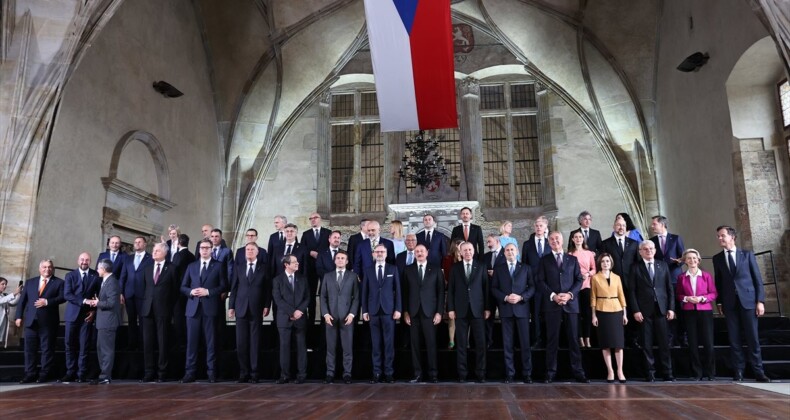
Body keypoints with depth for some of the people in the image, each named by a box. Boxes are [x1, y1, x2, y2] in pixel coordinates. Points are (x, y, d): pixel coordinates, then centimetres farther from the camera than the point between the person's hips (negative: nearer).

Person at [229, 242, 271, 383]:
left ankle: (254, 373, 7)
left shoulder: (264, 268, 5)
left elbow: (268, 288, 2)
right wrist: (231, 306, 4)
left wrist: (267, 306, -6)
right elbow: (234, 288, 10)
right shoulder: (238, 267, 12)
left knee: (255, 343, 1)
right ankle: (243, 373, 11)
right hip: (241, 309, 2)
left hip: (256, 309, -2)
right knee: (241, 343, 2)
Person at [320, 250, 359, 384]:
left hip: (347, 316, -1)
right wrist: (325, 314, -5)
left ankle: (347, 373, 7)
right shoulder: (327, 276, 11)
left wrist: (352, 314, -8)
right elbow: (323, 297, 7)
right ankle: (330, 373, 9)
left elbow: (356, 297, 3)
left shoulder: (353, 276, 7)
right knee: (330, 347, 3)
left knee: (347, 347, 0)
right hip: (330, 316, 1)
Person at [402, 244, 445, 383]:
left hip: (429, 311, -1)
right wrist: (405, 311, 0)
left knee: (431, 343, -2)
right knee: (415, 344, 2)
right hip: (413, 312, 2)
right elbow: (405, 292, 8)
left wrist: (439, 312, -4)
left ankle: (433, 374, 5)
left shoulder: (436, 270, 6)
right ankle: (417, 374, 7)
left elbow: (441, 292, 3)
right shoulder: (408, 270, 10)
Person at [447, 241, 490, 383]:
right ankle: (462, 374, 11)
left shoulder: (481, 267, 6)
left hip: (478, 309, 0)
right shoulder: (455, 268, 7)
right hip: (461, 310, 0)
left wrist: (487, 308, 0)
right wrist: (450, 308, -2)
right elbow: (451, 289, 5)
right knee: (461, 343, 4)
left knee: (480, 343, 0)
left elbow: (486, 288, 5)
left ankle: (480, 373, 9)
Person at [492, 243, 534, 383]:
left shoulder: (526, 268, 10)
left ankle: (527, 373, 8)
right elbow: (494, 289, 5)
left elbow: (532, 287, 4)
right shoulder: (498, 269, 11)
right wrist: (505, 298, -11)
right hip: (506, 309, 1)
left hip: (522, 308, 0)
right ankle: (509, 373, 8)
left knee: (525, 343, 0)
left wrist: (521, 297, -12)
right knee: (508, 344, 2)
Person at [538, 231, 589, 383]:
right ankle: (551, 373, 5)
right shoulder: (544, 260, 10)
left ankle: (578, 372, 8)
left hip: (571, 303, 1)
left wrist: (569, 294, -9)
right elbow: (541, 281, 2)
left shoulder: (572, 259, 13)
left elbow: (579, 280, 7)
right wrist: (553, 295, -12)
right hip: (552, 304, -1)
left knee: (574, 339, 3)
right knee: (552, 340, 0)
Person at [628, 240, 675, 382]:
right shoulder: (636, 269, 4)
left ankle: (668, 374, 10)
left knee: (664, 343, 2)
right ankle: (650, 374, 8)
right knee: (647, 344, 1)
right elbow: (632, 291, 0)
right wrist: (635, 310, -7)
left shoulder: (663, 266, 11)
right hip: (644, 311, -1)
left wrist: (671, 308, 2)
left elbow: (669, 288, 10)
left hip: (661, 309, 2)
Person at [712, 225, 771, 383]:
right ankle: (738, 371, 8)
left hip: (748, 300, -1)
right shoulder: (717, 258, 10)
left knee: (752, 338, -1)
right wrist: (719, 302, 4)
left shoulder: (747, 254, 5)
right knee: (734, 339, 2)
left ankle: (758, 371, 7)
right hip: (729, 303, 2)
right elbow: (718, 281, 10)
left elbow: (757, 278, 3)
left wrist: (760, 301, -5)